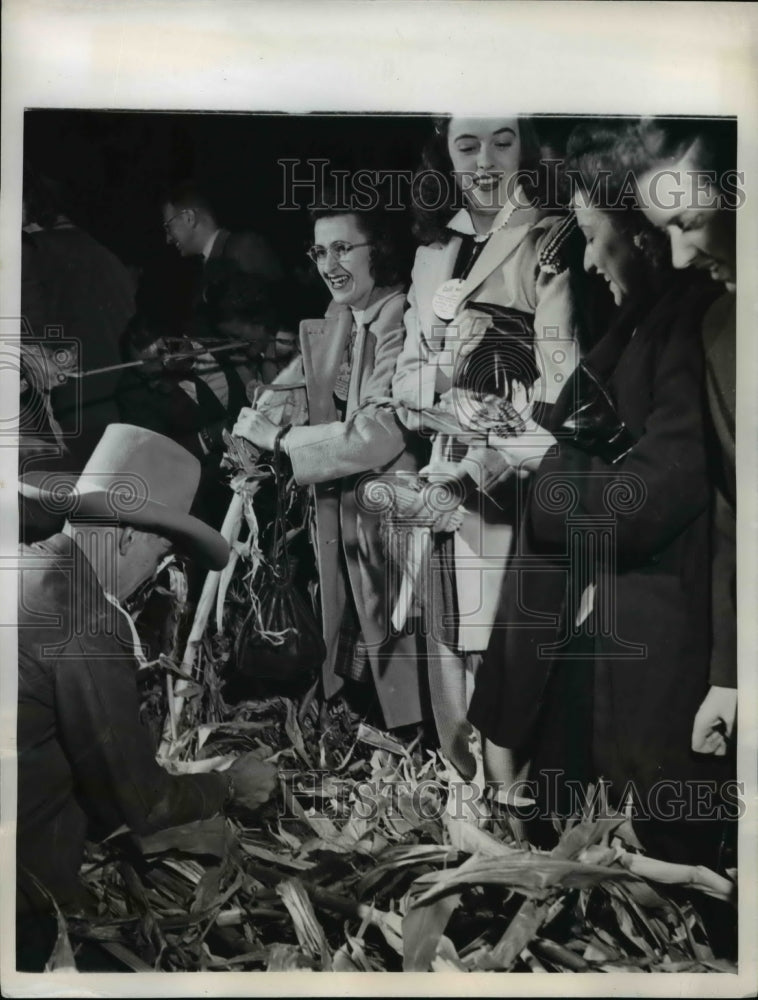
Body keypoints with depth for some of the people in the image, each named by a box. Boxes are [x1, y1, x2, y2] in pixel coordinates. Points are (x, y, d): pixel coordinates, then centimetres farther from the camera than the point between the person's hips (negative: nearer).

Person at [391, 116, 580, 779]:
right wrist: (447, 363, -10)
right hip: (444, 482, 5)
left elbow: (562, 384, -13)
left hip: (515, 484, -5)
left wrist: (481, 467, -25)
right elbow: (406, 381, 12)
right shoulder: (432, 252, 14)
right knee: (451, 645, 11)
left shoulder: (553, 244, -3)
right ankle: (461, 787, 29)